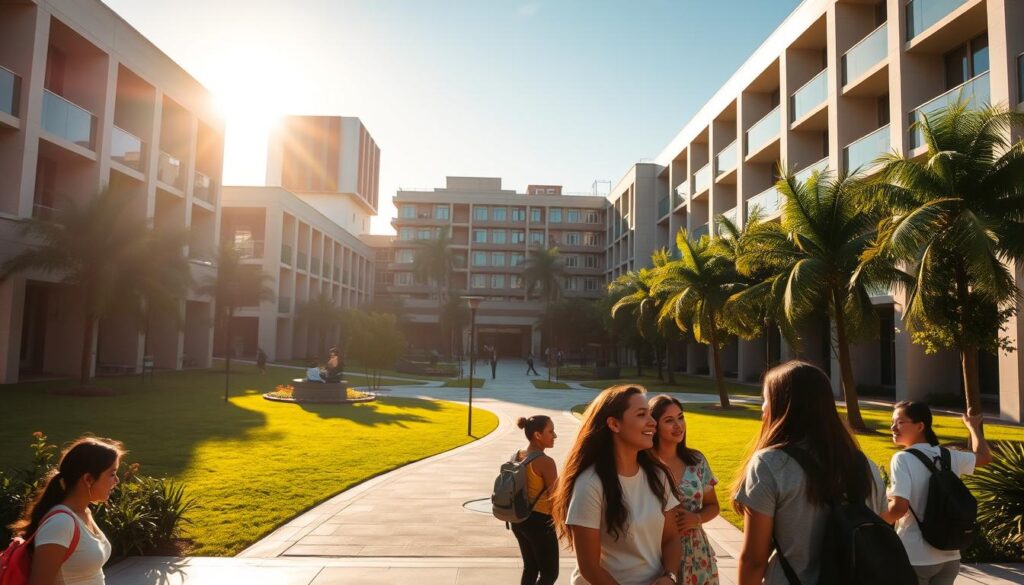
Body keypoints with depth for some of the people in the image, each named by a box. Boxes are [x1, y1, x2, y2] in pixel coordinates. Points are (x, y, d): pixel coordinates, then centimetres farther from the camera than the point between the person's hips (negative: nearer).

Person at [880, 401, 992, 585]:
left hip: (914, 559, -6)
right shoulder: (949, 456, 3)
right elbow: (985, 456, 24)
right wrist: (973, 427, 39)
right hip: (950, 557, 6)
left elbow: (899, 507, -25)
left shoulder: (902, 459, -16)